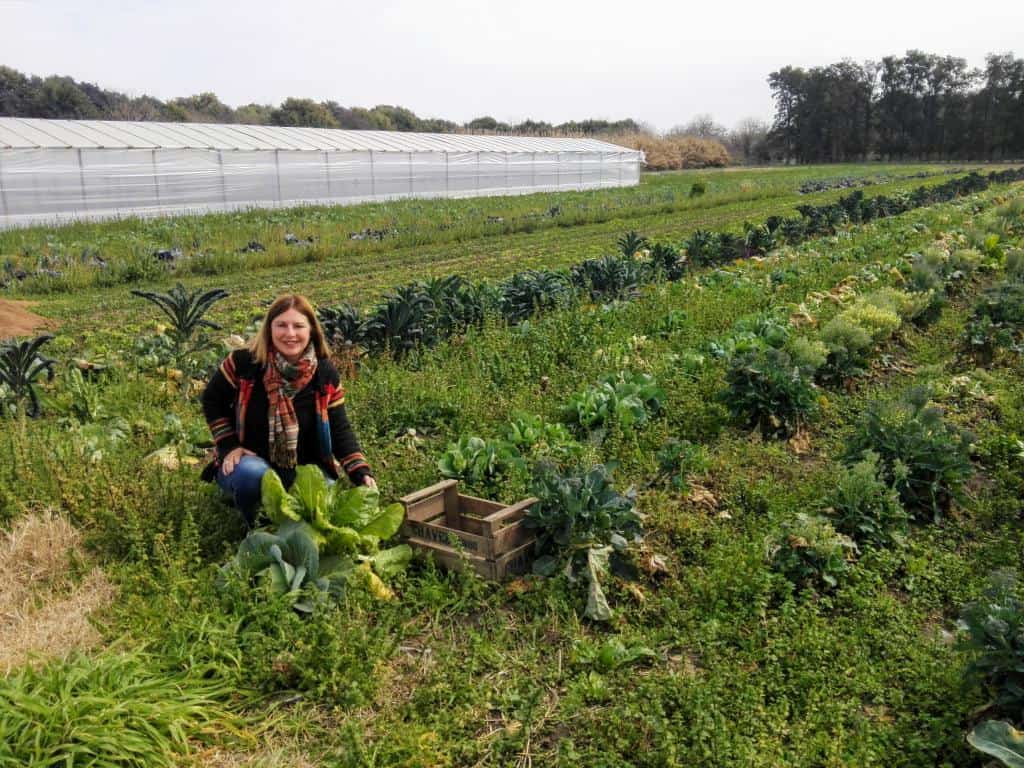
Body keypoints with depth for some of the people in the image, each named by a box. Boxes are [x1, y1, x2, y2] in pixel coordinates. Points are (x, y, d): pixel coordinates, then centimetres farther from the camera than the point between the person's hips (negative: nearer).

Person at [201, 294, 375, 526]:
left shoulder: (325, 373, -10)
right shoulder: (244, 363, -15)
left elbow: (339, 429, -6)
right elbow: (211, 401, 1)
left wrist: (362, 473, -19)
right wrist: (229, 446, -10)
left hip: (303, 469, 2)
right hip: (251, 462, -1)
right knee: (253, 475, -36)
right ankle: (256, 527, -4)